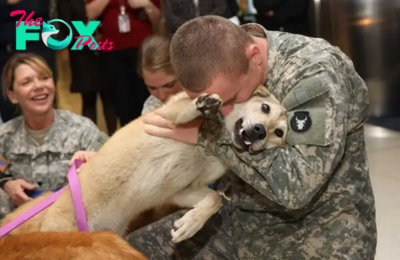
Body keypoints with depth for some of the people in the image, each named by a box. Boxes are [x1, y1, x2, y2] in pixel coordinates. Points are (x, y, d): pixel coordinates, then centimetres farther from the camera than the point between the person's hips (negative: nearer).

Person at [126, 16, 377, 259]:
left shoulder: (315, 74, -22)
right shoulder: (220, 68, -5)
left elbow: (295, 184, -30)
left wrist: (207, 133, -28)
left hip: (315, 232, -5)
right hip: (241, 219, 6)